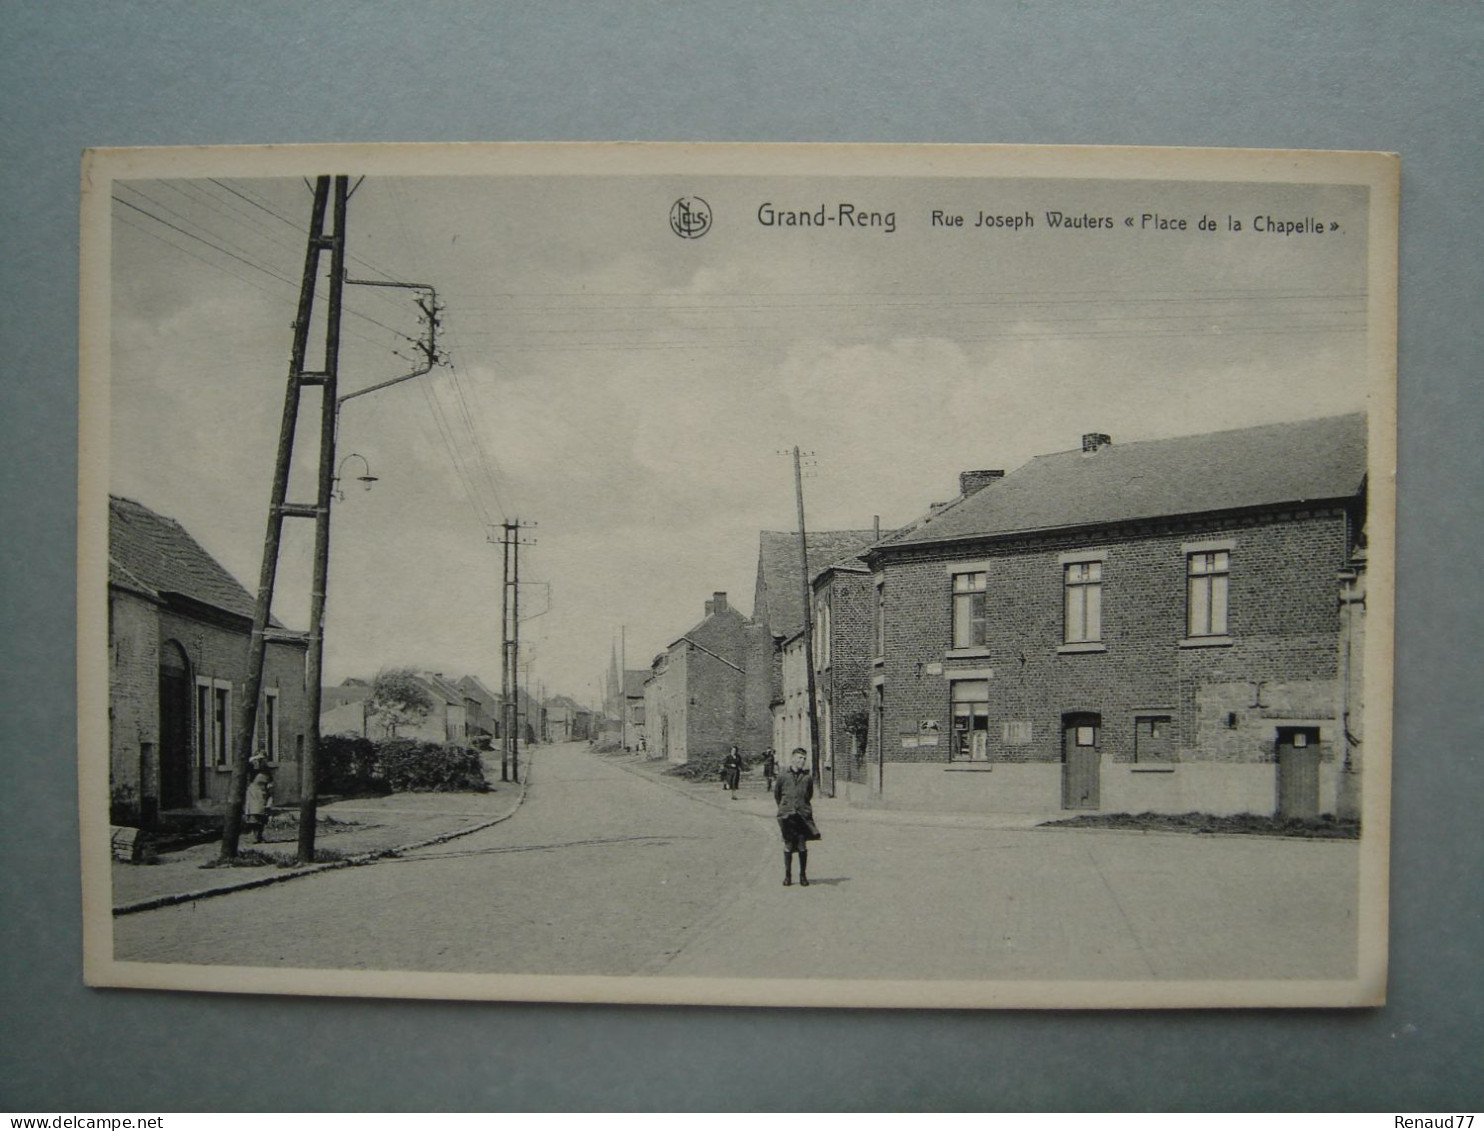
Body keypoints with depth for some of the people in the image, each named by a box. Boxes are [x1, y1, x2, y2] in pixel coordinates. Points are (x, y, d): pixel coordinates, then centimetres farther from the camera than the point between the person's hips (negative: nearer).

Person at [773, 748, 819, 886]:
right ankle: (787, 875, 15)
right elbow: (776, 794, 12)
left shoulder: (807, 778, 1)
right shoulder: (783, 776, 0)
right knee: (788, 846, 4)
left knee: (802, 846, 2)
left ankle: (803, 875, 13)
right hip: (786, 816, 0)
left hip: (803, 816, 0)